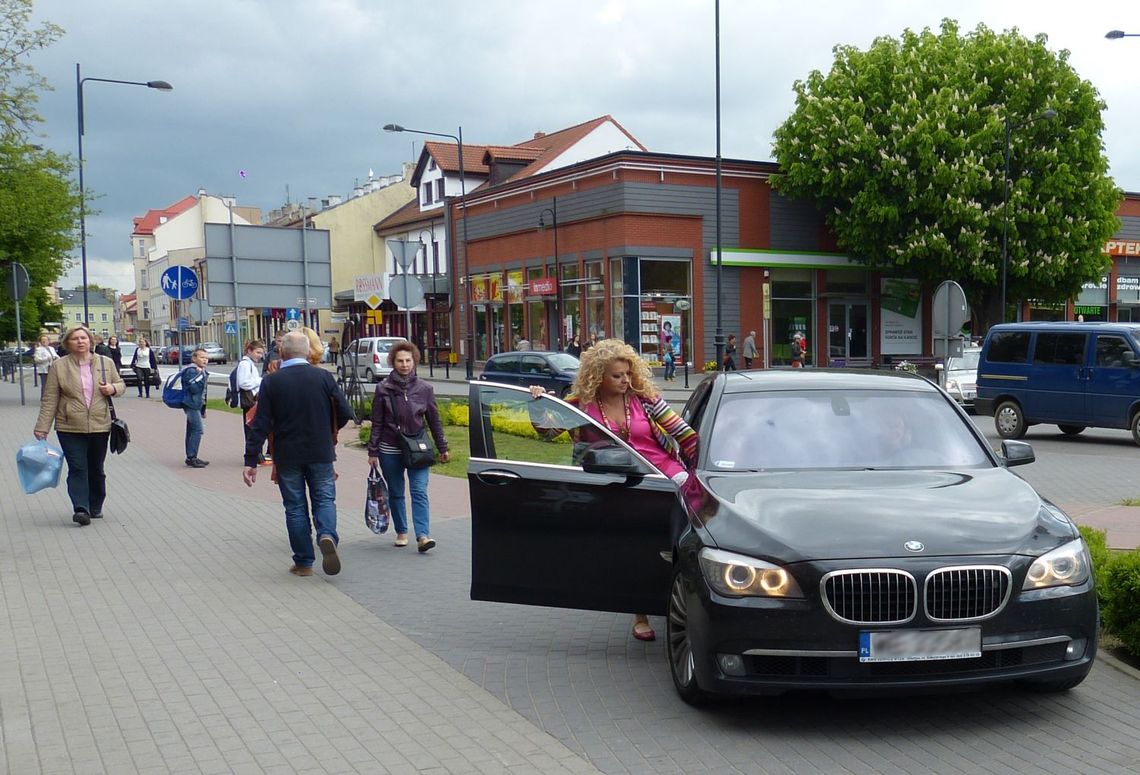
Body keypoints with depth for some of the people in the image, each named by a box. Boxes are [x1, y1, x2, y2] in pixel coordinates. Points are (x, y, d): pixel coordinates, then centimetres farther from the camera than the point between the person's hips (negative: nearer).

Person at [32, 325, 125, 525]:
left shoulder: (106, 363, 5)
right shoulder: (59, 366, -1)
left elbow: (121, 384, 17)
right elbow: (49, 400, -1)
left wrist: (113, 388, -7)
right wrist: (42, 429, -4)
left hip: (100, 427, 2)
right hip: (70, 428, -2)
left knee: (96, 469, 11)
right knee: (77, 469, -10)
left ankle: (95, 508, 24)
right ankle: (81, 509, -14)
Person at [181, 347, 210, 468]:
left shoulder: (202, 371, 16)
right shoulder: (191, 371, -14)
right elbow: (194, 388, -24)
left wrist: (203, 409, 23)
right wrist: (200, 375, -23)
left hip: (196, 405, 10)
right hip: (191, 404, -10)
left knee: (192, 431, 13)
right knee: (198, 430, -12)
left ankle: (191, 457, 18)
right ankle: (191, 457, -10)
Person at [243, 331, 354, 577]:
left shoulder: (271, 382, -5)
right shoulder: (324, 377, -3)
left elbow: (260, 425, -8)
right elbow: (345, 413, -3)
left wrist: (251, 461, -5)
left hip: (287, 457, 0)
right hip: (321, 454, 0)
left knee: (295, 507, 9)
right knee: (324, 499, 11)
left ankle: (303, 562, 12)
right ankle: (327, 536, -18)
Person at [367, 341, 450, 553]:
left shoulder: (424, 389, 0)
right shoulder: (383, 389, -3)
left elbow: (434, 420, 7)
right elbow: (377, 423, 1)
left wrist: (442, 448, 10)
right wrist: (373, 451, -1)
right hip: (390, 450, 0)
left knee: (419, 491, -11)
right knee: (395, 493, 11)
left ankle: (423, 535, -17)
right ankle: (401, 532, 25)